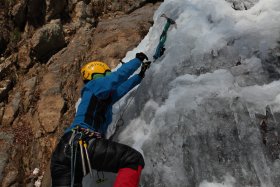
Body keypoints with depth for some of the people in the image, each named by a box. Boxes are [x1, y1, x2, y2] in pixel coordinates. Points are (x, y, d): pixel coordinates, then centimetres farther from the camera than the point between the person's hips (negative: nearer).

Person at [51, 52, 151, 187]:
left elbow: (119, 89, 41)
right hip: (81, 143, -10)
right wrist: (139, 59, 25)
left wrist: (140, 75, 49)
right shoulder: (95, 85, 12)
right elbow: (119, 75, 9)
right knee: (133, 160, -18)